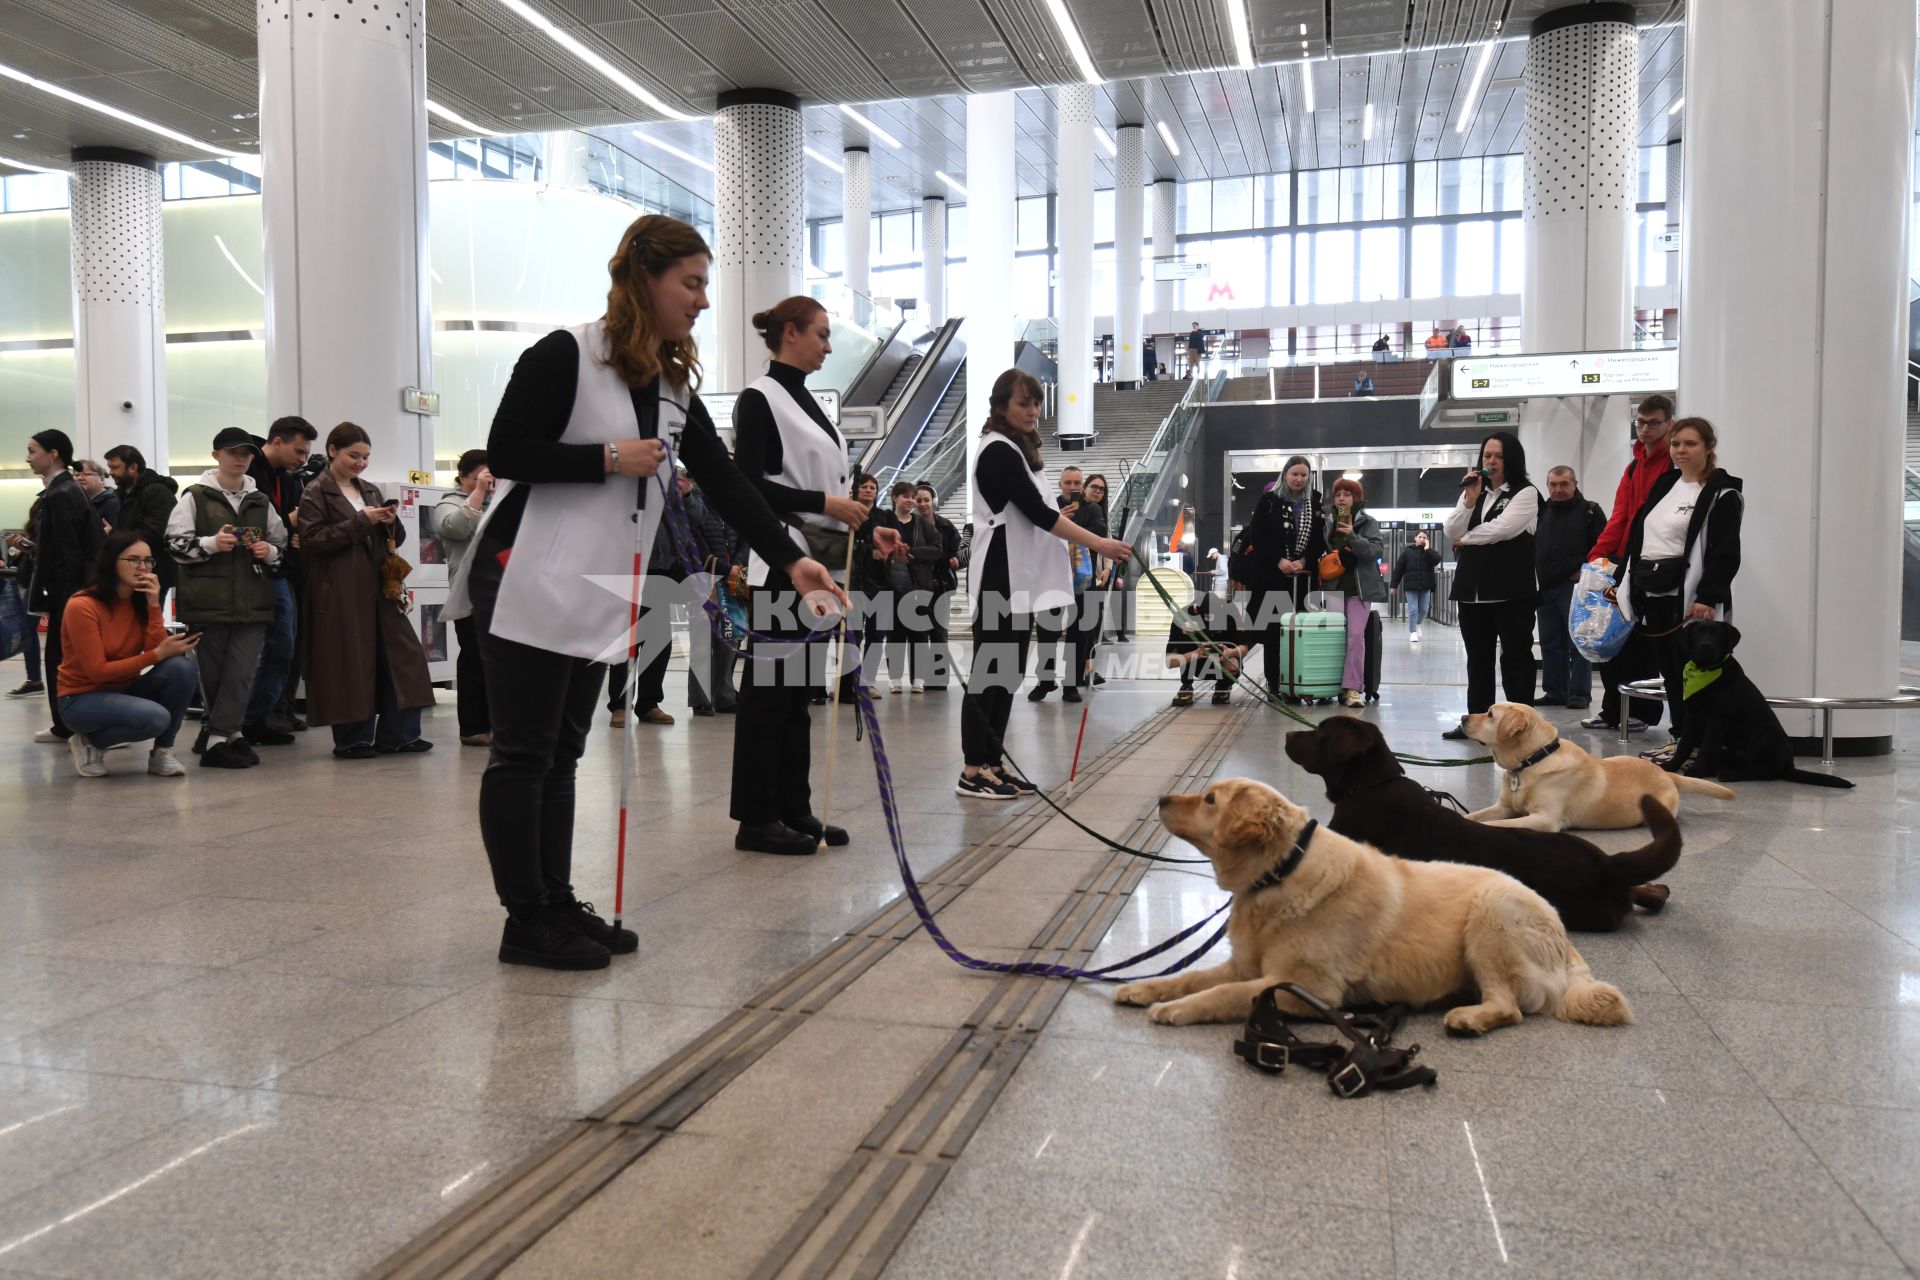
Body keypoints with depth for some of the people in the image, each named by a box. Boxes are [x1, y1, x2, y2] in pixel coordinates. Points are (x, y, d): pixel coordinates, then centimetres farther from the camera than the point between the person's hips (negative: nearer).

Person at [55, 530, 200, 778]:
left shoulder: (140, 600, 0)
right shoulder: (82, 606, -19)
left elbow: (157, 649, -13)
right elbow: (98, 671, -20)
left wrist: (153, 604, -20)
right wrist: (158, 654, -25)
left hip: (126, 690, 6)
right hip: (83, 698, -6)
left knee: (182, 665, -23)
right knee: (155, 717, -34)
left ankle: (162, 751, -8)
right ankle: (89, 742, -2)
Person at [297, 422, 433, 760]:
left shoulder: (370, 490, 17)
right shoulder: (316, 494, 0)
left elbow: (397, 540, 20)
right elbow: (311, 542, -12)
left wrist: (391, 523, -2)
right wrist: (360, 521, -17)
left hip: (379, 586, 6)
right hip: (340, 593, -6)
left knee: (402, 653, 1)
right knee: (350, 664, -3)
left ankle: (397, 734, 7)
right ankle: (352, 739, 8)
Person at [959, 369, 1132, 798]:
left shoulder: (1017, 450, 17)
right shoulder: (998, 450, -13)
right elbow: (1036, 512, -20)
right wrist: (1100, 544, -22)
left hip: (1018, 579, 10)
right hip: (999, 578, -10)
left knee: (1009, 674, 10)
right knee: (988, 672, -6)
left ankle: (992, 763, 15)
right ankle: (972, 771, -2)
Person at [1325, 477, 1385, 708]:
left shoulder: (1368, 523, 3)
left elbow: (1374, 550, -11)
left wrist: (1352, 536, -25)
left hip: (1360, 587, -3)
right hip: (1334, 587, 3)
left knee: (1356, 635, -14)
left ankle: (1352, 688, -15)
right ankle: (1336, 685, 3)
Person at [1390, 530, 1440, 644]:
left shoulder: (1429, 551, 7)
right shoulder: (1407, 551, 1)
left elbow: (1437, 560, -14)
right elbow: (1399, 569, 2)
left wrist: (1427, 549, -11)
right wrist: (1394, 585, 0)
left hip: (1425, 585, 2)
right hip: (1411, 585, -2)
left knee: (1423, 609, 8)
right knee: (1412, 609, -5)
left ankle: (1417, 624, 36)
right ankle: (1413, 632, 5)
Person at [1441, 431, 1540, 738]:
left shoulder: (1526, 493, -2)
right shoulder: (1473, 493, 17)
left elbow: (1501, 528, -16)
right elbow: (1451, 532, 4)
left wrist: (1466, 539, -2)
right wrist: (1469, 499, -7)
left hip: (1511, 590, -6)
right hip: (1473, 589, 6)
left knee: (1515, 657, -2)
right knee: (1477, 658, 11)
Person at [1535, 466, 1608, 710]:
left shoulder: (1590, 511, 0)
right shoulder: (1542, 512, 15)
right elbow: (1531, 546, 19)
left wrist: (1585, 571, -12)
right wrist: (1537, 576, 7)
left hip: (1575, 587, -6)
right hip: (1546, 588, 6)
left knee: (1577, 642, -4)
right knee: (1550, 643, 9)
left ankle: (1580, 693, 1)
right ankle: (1555, 691, 15)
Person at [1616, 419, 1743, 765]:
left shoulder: (1722, 493, -6)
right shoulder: (1665, 484, 17)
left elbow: (1724, 552, -13)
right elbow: (1638, 535, 20)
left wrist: (1707, 597, -21)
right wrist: (1622, 581, 16)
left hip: (1688, 599, -7)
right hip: (1653, 595, 7)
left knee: (1691, 672, -4)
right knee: (1668, 670, 12)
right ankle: (1680, 737, 21)